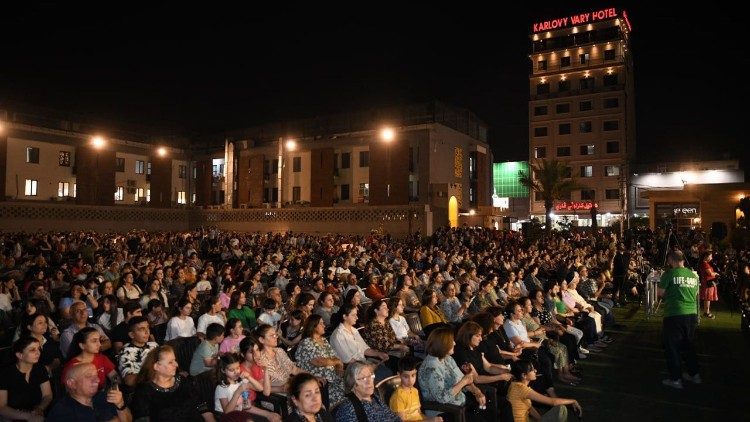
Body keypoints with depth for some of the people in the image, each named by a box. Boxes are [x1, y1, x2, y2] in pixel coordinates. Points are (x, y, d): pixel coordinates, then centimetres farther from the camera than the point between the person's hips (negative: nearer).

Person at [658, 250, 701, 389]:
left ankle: (676, 379, 11)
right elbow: (695, 295, 16)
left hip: (674, 315, -6)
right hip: (692, 314, 6)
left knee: (672, 347, 6)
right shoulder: (693, 275, 7)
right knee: (688, 345, 22)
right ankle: (694, 374, 32)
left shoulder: (669, 273, -9)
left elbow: (660, 293, -6)